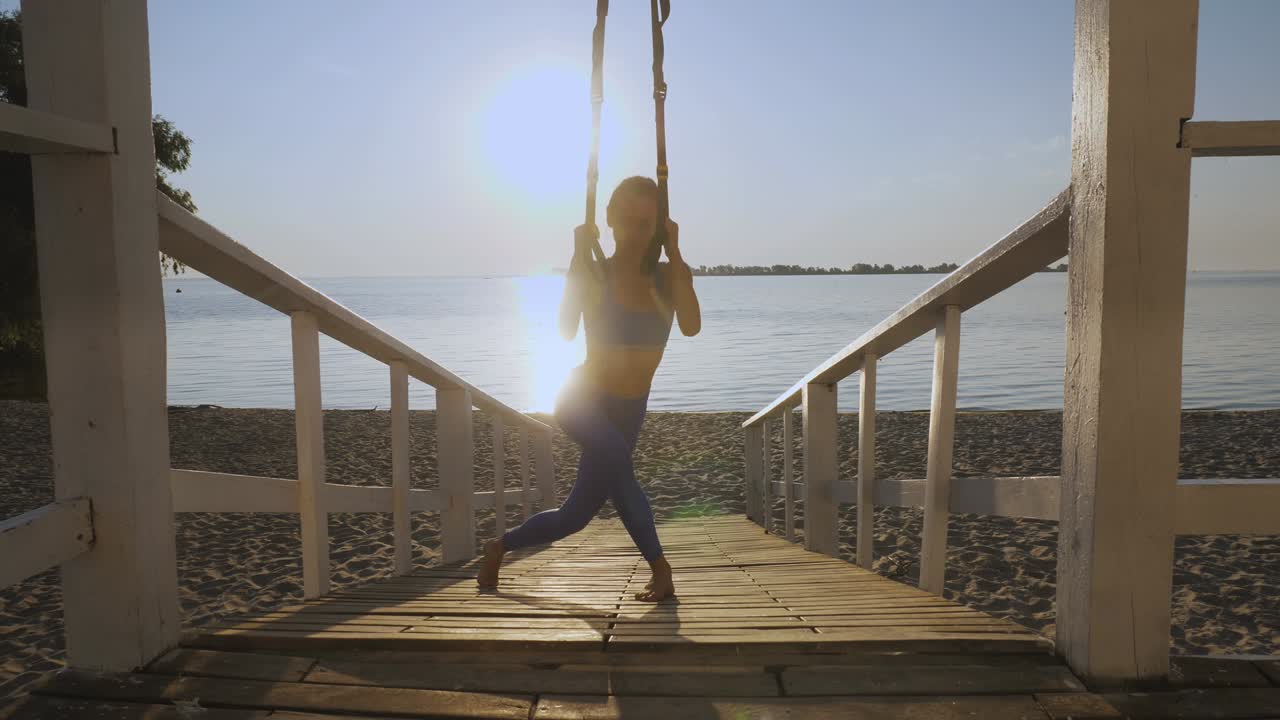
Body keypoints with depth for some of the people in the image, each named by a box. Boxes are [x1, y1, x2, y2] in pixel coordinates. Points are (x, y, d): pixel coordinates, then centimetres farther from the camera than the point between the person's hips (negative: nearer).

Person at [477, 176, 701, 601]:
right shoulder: (594, 273, -6)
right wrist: (579, 256, -23)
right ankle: (659, 566, -27)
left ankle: (500, 547, 33)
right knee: (614, 456, -37)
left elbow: (691, 327, -23)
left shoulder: (670, 277, -2)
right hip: (583, 400, -3)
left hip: (627, 412, 4)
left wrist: (673, 251, -20)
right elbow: (566, 330, -23)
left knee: (576, 516, 8)